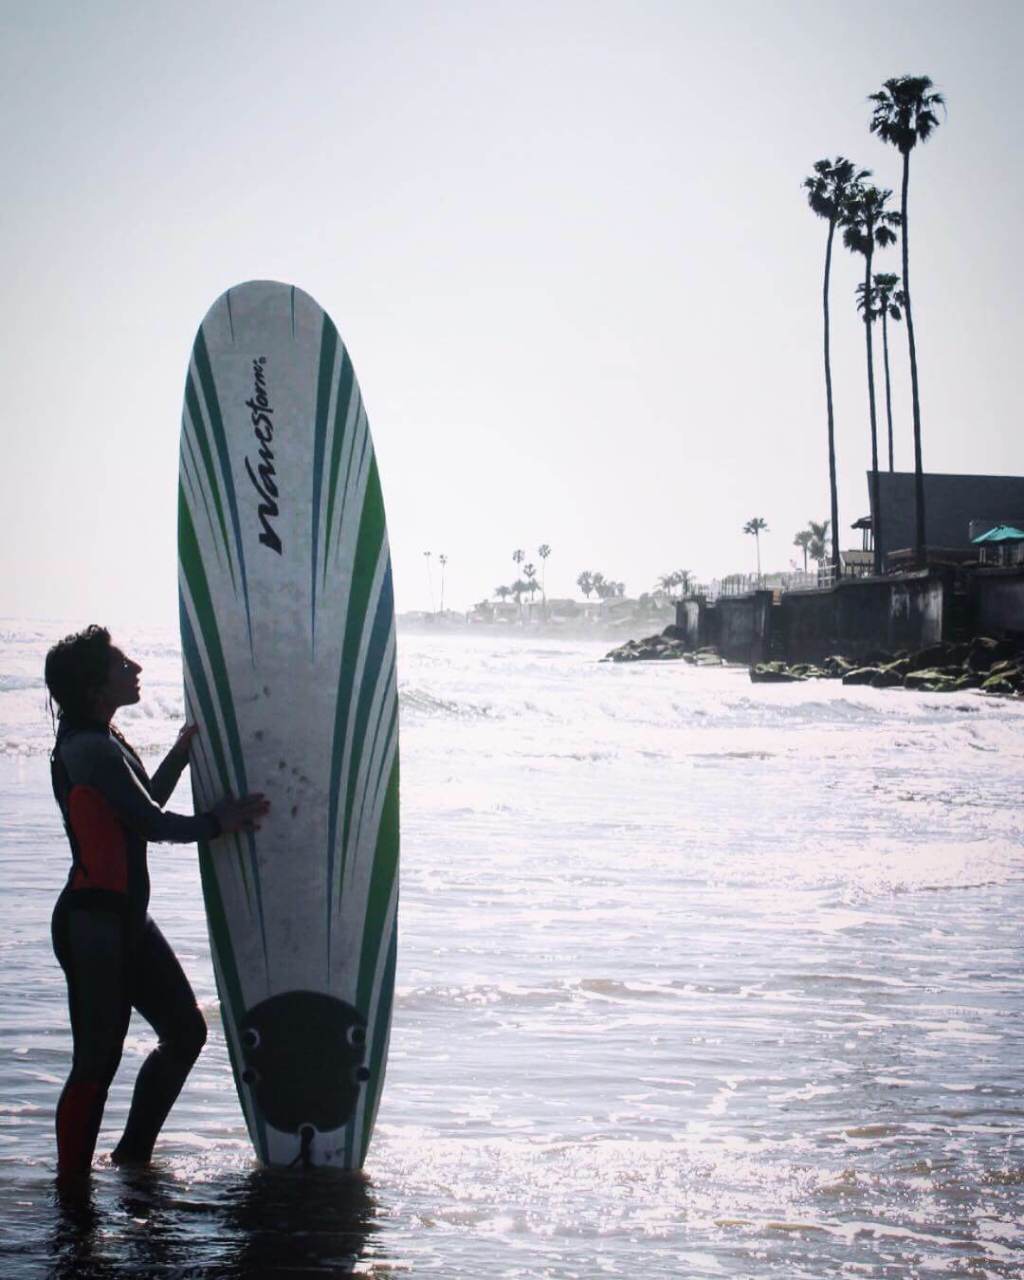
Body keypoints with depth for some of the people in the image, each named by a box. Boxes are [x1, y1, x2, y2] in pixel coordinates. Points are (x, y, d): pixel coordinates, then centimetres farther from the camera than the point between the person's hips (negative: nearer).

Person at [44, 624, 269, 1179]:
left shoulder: (99, 742, 14)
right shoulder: (91, 750, -18)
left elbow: (145, 802, 25)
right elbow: (150, 822, -16)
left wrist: (183, 750, 18)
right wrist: (218, 822, -2)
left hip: (126, 918, 10)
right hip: (92, 921, -10)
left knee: (185, 1031, 16)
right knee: (97, 1060, -5)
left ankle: (132, 1155, 28)